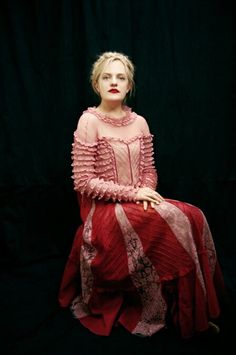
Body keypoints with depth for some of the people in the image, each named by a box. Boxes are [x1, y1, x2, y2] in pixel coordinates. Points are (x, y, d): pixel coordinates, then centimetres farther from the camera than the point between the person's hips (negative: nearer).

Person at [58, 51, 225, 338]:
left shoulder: (139, 123, 7)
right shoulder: (89, 121, -9)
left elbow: (149, 170, 11)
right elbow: (84, 181, -13)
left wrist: (147, 193, -11)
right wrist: (133, 193, -17)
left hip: (138, 205, 5)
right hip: (105, 210, -5)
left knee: (194, 218, -18)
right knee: (177, 223, -24)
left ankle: (193, 309, -2)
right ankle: (182, 314, -3)